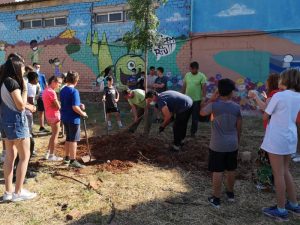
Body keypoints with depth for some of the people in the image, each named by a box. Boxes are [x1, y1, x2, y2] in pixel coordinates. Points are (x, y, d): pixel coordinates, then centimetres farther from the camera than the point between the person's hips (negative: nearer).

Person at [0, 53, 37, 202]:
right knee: (25, 156, 0)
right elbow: (21, 106, -17)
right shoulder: (12, 82, -16)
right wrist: (25, 89, -10)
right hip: (16, 122, -9)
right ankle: (18, 192, 5)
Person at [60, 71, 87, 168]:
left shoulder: (62, 90, 8)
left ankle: (67, 158, 27)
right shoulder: (74, 91, -18)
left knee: (68, 138, 18)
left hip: (65, 118, 8)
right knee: (73, 140, 0)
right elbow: (75, 107, -24)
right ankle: (73, 160, 5)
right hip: (73, 119, -8)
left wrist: (79, 105, 11)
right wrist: (83, 113, -8)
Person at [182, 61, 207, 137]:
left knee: (195, 117, 6)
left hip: (197, 100, -4)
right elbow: (184, 86, 11)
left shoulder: (202, 76, -8)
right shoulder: (187, 75, 5)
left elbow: (204, 88, -10)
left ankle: (193, 132, 20)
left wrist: (203, 98, -16)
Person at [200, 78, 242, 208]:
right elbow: (239, 127, 4)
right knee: (231, 170, 18)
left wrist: (211, 100, 3)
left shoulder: (214, 105, -14)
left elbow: (202, 113, 5)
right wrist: (238, 141, 17)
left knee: (217, 171, 4)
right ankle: (230, 193, 36)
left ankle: (216, 199, 12)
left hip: (217, 145, -3)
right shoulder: (236, 107, -4)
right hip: (232, 144, 4)